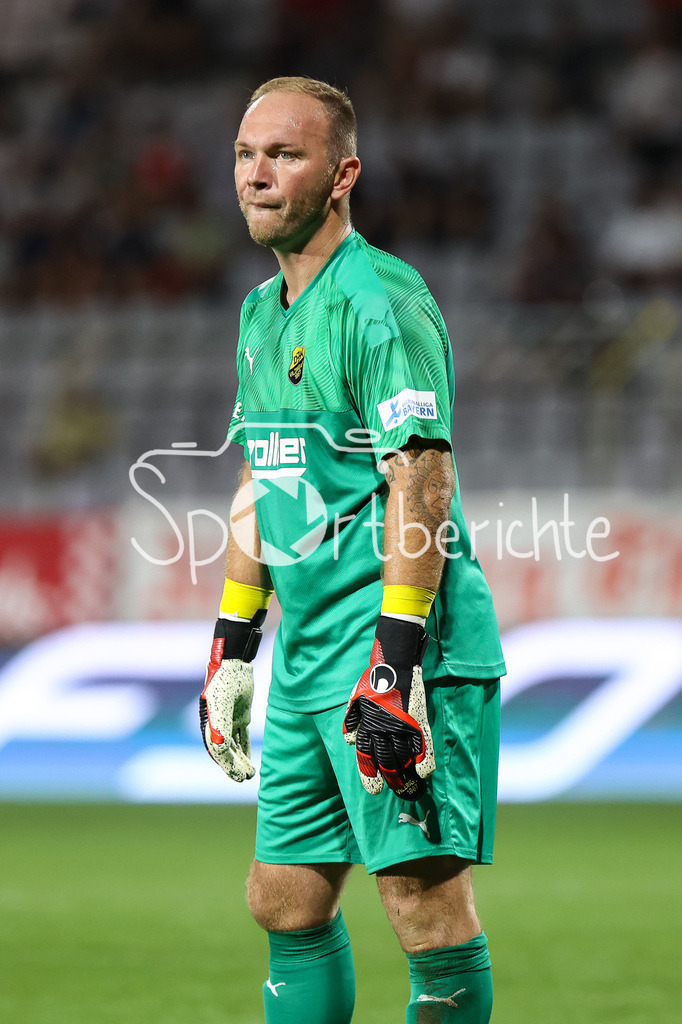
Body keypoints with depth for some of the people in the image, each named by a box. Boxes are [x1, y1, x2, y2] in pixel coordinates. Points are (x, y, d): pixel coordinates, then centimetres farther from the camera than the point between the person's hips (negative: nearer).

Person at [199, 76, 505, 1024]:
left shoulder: (382, 302, -12)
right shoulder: (262, 312, 16)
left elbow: (422, 486, -18)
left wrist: (394, 663, -23)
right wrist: (232, 649, 22)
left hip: (406, 657, -9)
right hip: (307, 662, 9)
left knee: (426, 900, -9)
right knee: (286, 903, 11)